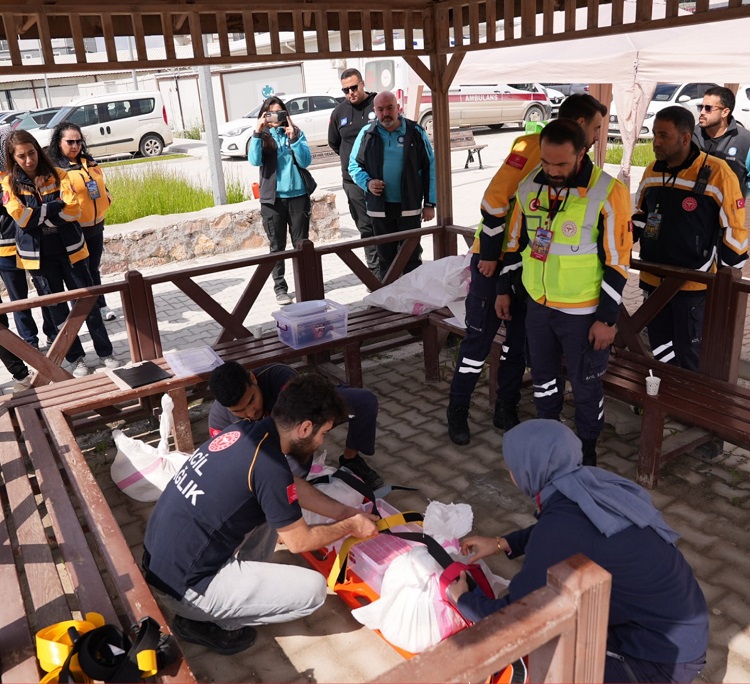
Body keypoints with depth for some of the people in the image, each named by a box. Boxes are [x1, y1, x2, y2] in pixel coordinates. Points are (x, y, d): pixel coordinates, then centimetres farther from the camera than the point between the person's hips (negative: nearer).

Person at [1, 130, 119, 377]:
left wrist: (38, 213, -14)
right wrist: (55, 207, -13)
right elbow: (22, 218, -13)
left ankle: (105, 352, 15)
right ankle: (76, 358, 18)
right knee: (57, 307, 8)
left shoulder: (58, 176, 1)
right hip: (38, 255, 0)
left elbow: (73, 209, -10)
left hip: (69, 249, 0)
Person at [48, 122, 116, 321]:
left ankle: (99, 306, 27)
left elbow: (102, 185, 20)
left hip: (96, 225, 6)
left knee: (93, 269, 17)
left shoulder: (89, 163, 9)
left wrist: (105, 201, 3)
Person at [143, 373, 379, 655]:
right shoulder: (269, 466, -25)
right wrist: (350, 526, 5)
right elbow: (299, 541, -11)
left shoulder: (244, 430, 0)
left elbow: (292, 486, 16)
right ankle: (202, 621, 5)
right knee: (313, 589, -6)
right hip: (185, 582, -9)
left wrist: (345, 512, 16)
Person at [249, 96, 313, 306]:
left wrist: (293, 138, -17)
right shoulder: (262, 137, 4)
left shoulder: (296, 133, 5)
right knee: (277, 245, 6)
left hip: (298, 195, 1)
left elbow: (306, 161, -7)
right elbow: (254, 161, -14)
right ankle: (280, 287, 12)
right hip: (272, 198, 0)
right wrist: (257, 133, -19)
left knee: (301, 243, 7)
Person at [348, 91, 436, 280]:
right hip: (380, 207, 2)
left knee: (412, 256, 7)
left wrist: (430, 203, -3)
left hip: (410, 206, -1)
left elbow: (430, 168, 0)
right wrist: (367, 182, -13)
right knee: (386, 257, 11)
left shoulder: (415, 132, -3)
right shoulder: (367, 134, 0)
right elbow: (354, 165, 8)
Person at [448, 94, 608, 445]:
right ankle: (457, 411, 17)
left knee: (520, 338, 12)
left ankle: (506, 409, 27)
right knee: (479, 337, 1)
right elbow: (495, 199, -21)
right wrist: (490, 255, -16)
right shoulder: (531, 147, -17)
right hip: (493, 261, -7)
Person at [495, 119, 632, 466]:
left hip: (583, 312, -5)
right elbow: (516, 242, 10)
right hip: (538, 305, 5)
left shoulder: (608, 193, -18)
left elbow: (617, 262, -15)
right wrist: (503, 290, 13)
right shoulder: (529, 186, -2)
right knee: (543, 377, 20)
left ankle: (586, 452, 32)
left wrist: (607, 318, -14)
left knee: (586, 385, 11)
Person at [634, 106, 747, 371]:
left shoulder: (717, 173, -15)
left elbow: (734, 230, -9)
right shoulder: (652, 170, 4)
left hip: (693, 285, -6)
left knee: (689, 359, 6)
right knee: (660, 354, 18)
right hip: (653, 281, 6)